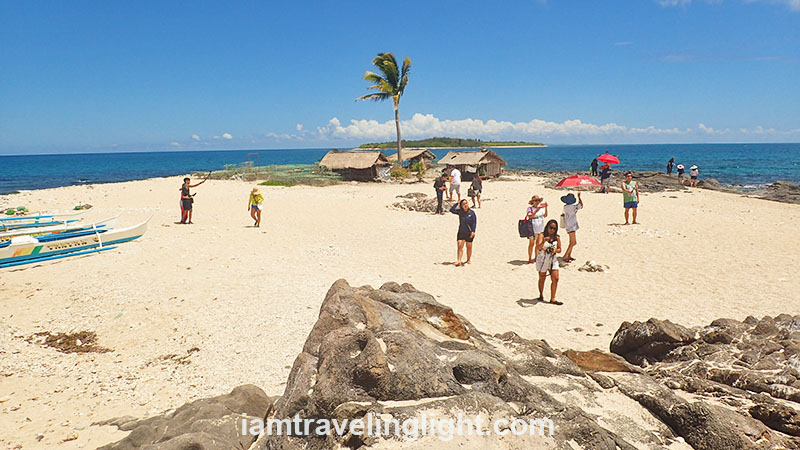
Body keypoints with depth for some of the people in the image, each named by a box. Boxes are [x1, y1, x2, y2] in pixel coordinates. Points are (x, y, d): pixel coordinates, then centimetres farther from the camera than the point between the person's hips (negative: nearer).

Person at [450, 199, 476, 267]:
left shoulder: (472, 212, -3)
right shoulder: (460, 212, 3)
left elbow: (474, 222, -5)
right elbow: (452, 210, -5)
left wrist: (473, 231, -13)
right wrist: (457, 204, -6)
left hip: (469, 233, -1)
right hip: (461, 232, 2)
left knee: (469, 247, 10)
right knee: (460, 246, -9)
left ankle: (468, 260, 25)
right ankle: (459, 261, -12)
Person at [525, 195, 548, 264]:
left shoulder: (541, 208, 6)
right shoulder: (530, 208, -8)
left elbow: (545, 215, -5)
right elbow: (530, 216, -23)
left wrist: (546, 208, -20)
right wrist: (537, 210, -32)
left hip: (540, 229, 4)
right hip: (532, 229, -4)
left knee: (538, 244, 5)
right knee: (531, 244, 0)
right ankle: (530, 259, 7)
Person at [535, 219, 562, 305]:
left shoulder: (557, 238, -1)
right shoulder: (542, 236, -12)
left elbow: (560, 249, 8)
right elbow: (538, 248, -23)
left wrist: (555, 250, -15)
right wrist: (543, 242, -42)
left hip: (553, 260, 3)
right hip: (542, 260, -3)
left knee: (555, 279, -5)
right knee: (542, 279, 11)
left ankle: (552, 299, 3)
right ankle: (541, 295, 34)